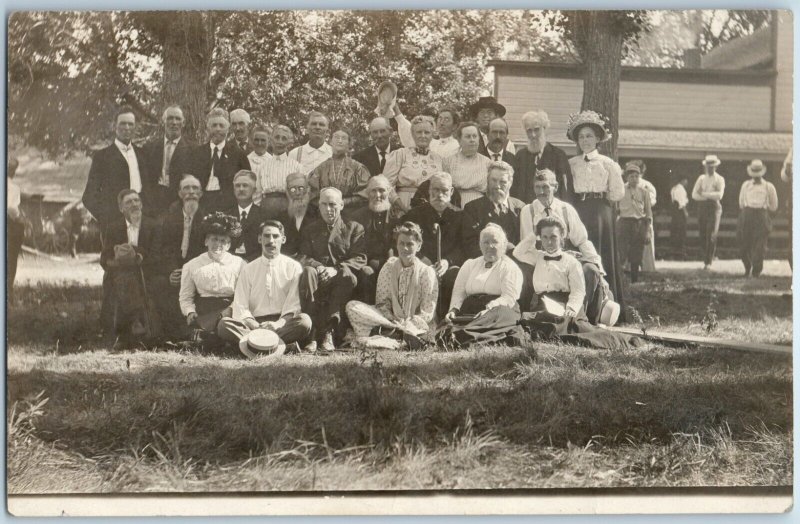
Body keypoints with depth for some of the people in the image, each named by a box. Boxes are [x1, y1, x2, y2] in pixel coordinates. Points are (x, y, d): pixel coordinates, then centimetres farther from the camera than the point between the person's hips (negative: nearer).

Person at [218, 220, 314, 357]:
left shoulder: (294, 267, 9)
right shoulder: (248, 270, 15)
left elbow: (294, 306, -1)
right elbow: (240, 307, 6)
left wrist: (278, 324, -21)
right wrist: (252, 323, -15)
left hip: (284, 322, -2)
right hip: (255, 322, 2)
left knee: (304, 320, -33)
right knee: (224, 324, -28)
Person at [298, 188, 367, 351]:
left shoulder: (354, 228, 14)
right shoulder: (311, 229, 23)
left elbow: (360, 258, 1)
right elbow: (303, 257, 11)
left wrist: (336, 269, -17)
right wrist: (319, 267, -13)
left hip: (340, 279, -2)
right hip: (318, 279, 2)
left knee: (349, 276, -36)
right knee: (308, 272, -32)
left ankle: (331, 330, -38)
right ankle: (314, 330, -39)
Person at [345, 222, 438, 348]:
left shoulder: (426, 272, 0)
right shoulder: (388, 268, 10)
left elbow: (427, 314, -4)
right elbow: (381, 302, 7)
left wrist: (407, 323, -21)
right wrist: (390, 319, -14)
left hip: (416, 324, -4)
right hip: (390, 319, 4)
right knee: (352, 306, -19)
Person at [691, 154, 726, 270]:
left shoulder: (719, 179, 3)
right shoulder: (701, 178, 12)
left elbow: (719, 195, -13)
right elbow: (694, 195, 2)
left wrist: (704, 194, -10)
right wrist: (710, 197, -8)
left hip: (714, 208, -3)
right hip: (702, 207, 3)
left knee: (711, 236, -12)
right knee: (703, 236, 3)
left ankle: (708, 262, -10)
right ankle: (706, 259, 17)